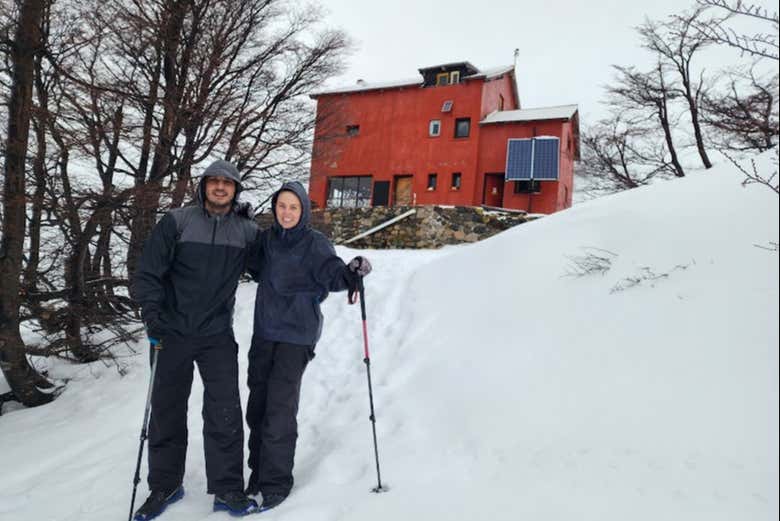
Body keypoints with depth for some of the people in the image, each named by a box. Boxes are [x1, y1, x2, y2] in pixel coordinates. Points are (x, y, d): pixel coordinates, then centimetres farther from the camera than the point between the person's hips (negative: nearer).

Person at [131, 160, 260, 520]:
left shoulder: (249, 232, 2)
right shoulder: (176, 222, -4)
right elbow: (148, 272, -5)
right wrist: (152, 312, -16)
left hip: (218, 335, 0)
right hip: (174, 332, 0)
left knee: (225, 413, -2)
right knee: (167, 411, 12)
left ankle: (227, 489, 14)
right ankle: (164, 486, 30)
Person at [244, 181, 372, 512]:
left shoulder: (314, 244, -8)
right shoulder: (266, 239, 7)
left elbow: (333, 274, -20)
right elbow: (256, 269, 20)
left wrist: (352, 273, -43)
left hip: (296, 335, -5)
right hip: (264, 332, 5)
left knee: (280, 409, -6)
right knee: (257, 405, 12)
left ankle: (276, 482, 11)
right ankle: (259, 470, 30)